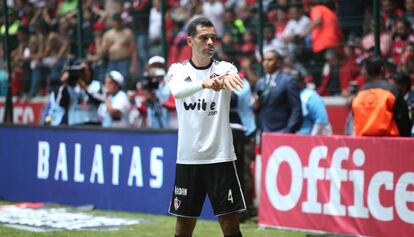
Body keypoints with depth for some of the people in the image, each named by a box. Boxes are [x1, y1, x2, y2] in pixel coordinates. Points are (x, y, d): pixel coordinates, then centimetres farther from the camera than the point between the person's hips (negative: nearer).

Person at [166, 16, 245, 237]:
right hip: (188, 158, 1)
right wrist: (204, 83, -42)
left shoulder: (224, 68, 0)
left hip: (221, 158, -1)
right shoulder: (178, 70, 2)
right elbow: (177, 91, -22)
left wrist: (228, 78, -51)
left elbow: (234, 78, -25)